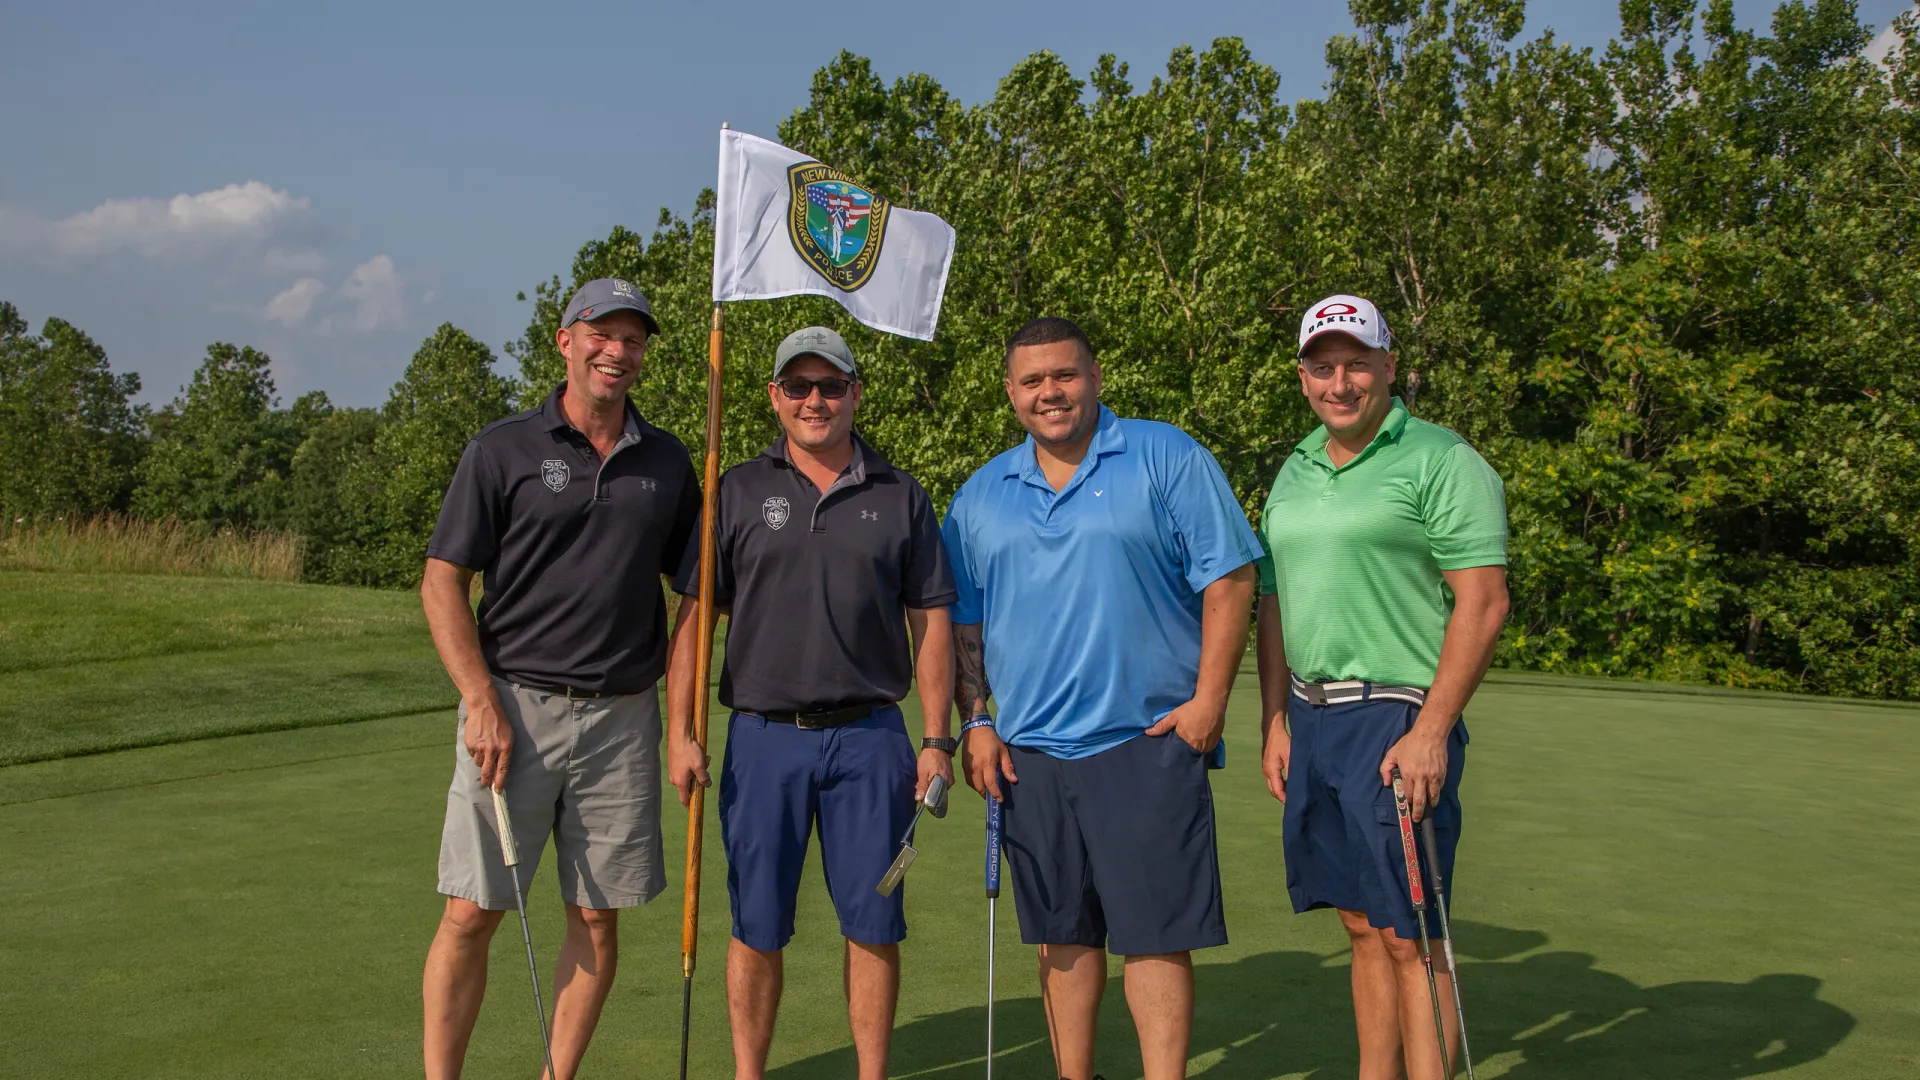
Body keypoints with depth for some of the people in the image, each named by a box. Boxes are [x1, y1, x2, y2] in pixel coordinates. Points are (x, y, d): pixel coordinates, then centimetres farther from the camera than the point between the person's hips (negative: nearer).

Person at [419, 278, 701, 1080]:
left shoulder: (667, 463, 10)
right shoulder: (503, 450, 0)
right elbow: (442, 581, -2)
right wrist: (482, 703, -11)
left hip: (623, 716, 3)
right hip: (515, 707, -3)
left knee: (598, 920, 7)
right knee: (471, 914, -1)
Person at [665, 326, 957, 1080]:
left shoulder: (900, 498, 8)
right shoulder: (737, 493, 5)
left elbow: (930, 624, 7)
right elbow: (693, 616, 4)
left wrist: (936, 741, 1)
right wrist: (680, 733, -4)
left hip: (869, 738, 1)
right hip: (763, 737, 0)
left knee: (873, 925, 5)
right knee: (758, 928, 7)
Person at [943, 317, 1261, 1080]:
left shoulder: (1167, 459, -1)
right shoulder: (980, 496, 12)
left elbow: (1228, 578, -4)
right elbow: (962, 622, 16)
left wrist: (1209, 699, -10)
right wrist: (975, 722, 6)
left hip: (1147, 740, -4)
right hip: (1028, 751, 4)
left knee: (1155, 932, -3)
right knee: (1064, 935, 12)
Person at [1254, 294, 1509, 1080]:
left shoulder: (1441, 460, -6)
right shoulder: (1294, 472, 16)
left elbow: (1483, 602, -12)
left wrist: (1430, 731, -17)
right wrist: (1275, 721, 12)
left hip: (1397, 722, -6)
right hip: (1311, 718, 7)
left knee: (1408, 934, -4)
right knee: (1362, 926, 12)